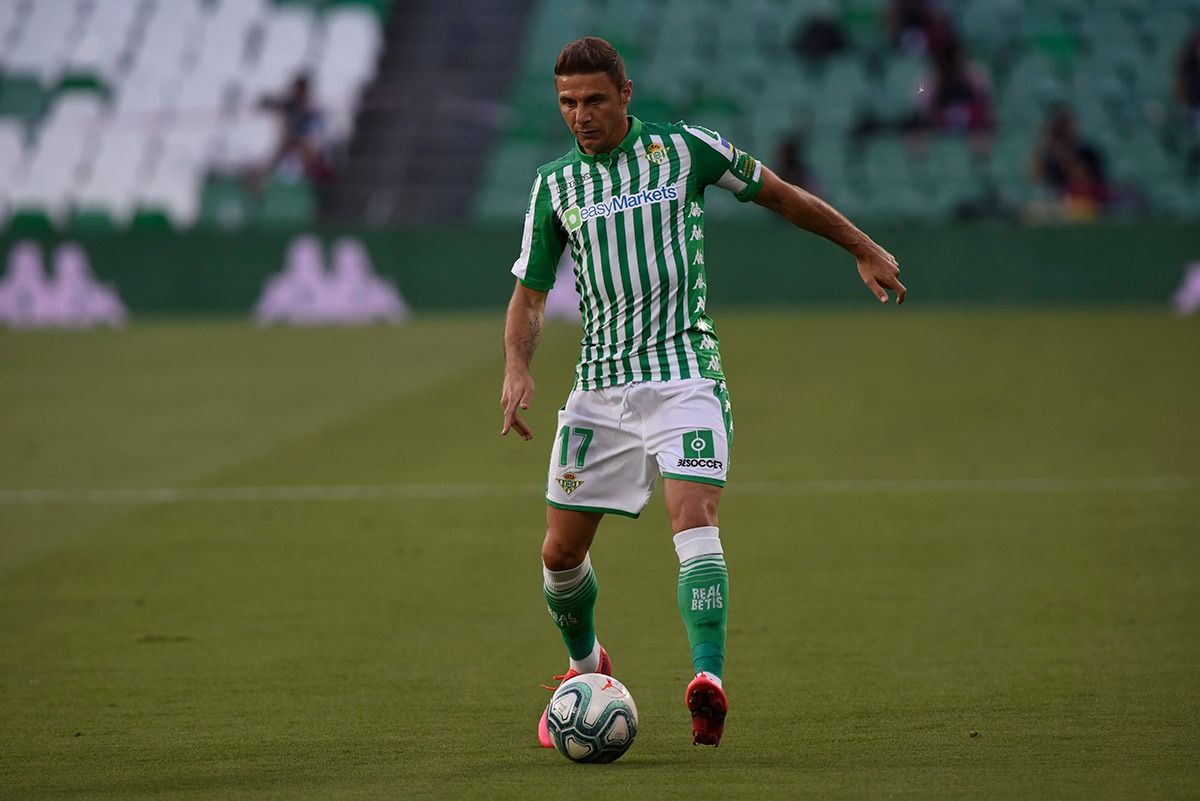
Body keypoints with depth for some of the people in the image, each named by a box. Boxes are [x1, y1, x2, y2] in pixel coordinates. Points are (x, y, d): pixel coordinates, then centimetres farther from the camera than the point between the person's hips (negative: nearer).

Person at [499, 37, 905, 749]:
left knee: (694, 519, -24)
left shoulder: (682, 149, -1)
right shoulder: (556, 186, 7)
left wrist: (864, 249, 17)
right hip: (600, 387, 3)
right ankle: (585, 666, 33)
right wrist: (517, 369, -8)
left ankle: (709, 680, -34)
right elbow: (530, 293, 11)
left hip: (685, 375, -3)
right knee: (562, 552, 5)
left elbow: (779, 195, 11)